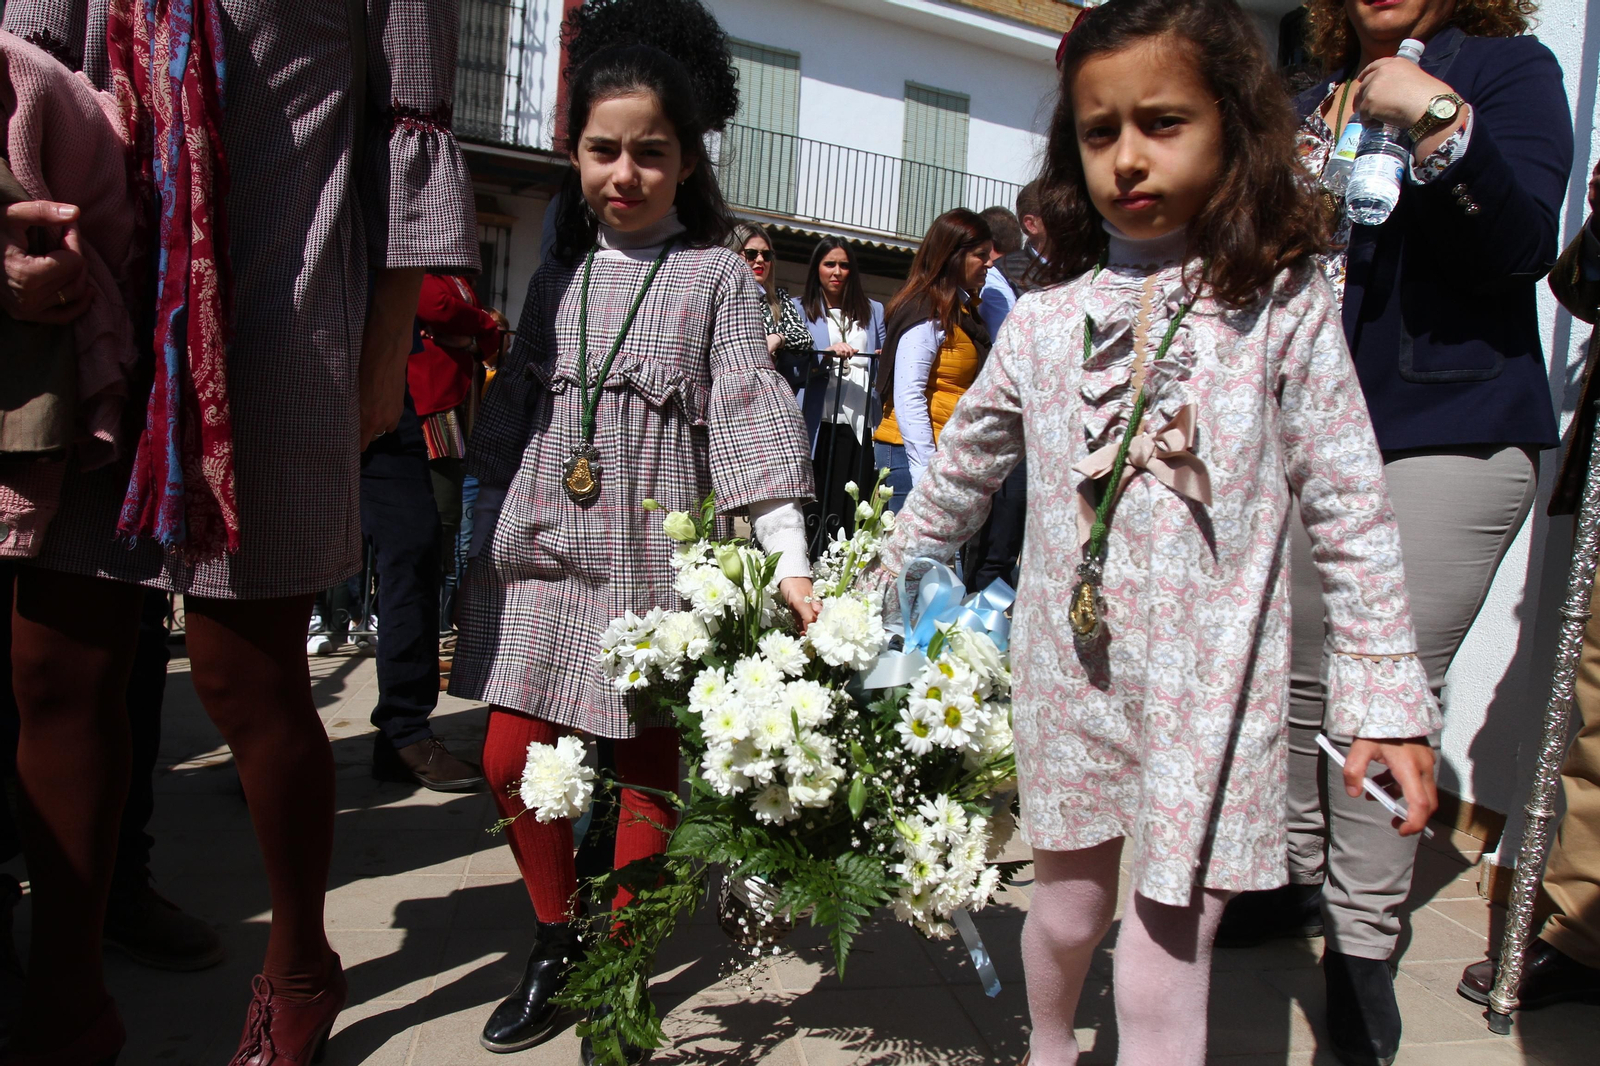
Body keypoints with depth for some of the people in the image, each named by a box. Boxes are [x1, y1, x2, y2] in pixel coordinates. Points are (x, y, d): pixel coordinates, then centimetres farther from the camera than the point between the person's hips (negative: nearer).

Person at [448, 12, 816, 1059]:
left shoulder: (717, 274, 0)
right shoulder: (558, 275, 12)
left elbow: (750, 412, -9)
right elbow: (508, 416, 17)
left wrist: (790, 560, -19)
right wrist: (484, 536, 14)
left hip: (655, 559, -4)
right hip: (538, 553, 4)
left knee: (647, 769, 4)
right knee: (513, 759, 4)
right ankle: (556, 942, 27)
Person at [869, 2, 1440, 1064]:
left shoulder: (1286, 302, -4)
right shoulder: (1045, 321, 2)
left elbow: (1350, 510, -2)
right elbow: (959, 476, 14)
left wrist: (1386, 690, -4)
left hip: (1210, 695, -2)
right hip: (1067, 678, 3)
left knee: (1163, 971, -1)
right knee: (1066, 907, 20)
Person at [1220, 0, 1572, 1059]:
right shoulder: (1311, 107, 18)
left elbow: (1524, 247, -11)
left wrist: (1438, 120, -22)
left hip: (1447, 434, -5)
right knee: (1300, 677, 9)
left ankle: (1363, 940, 8)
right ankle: (1302, 875, 27)